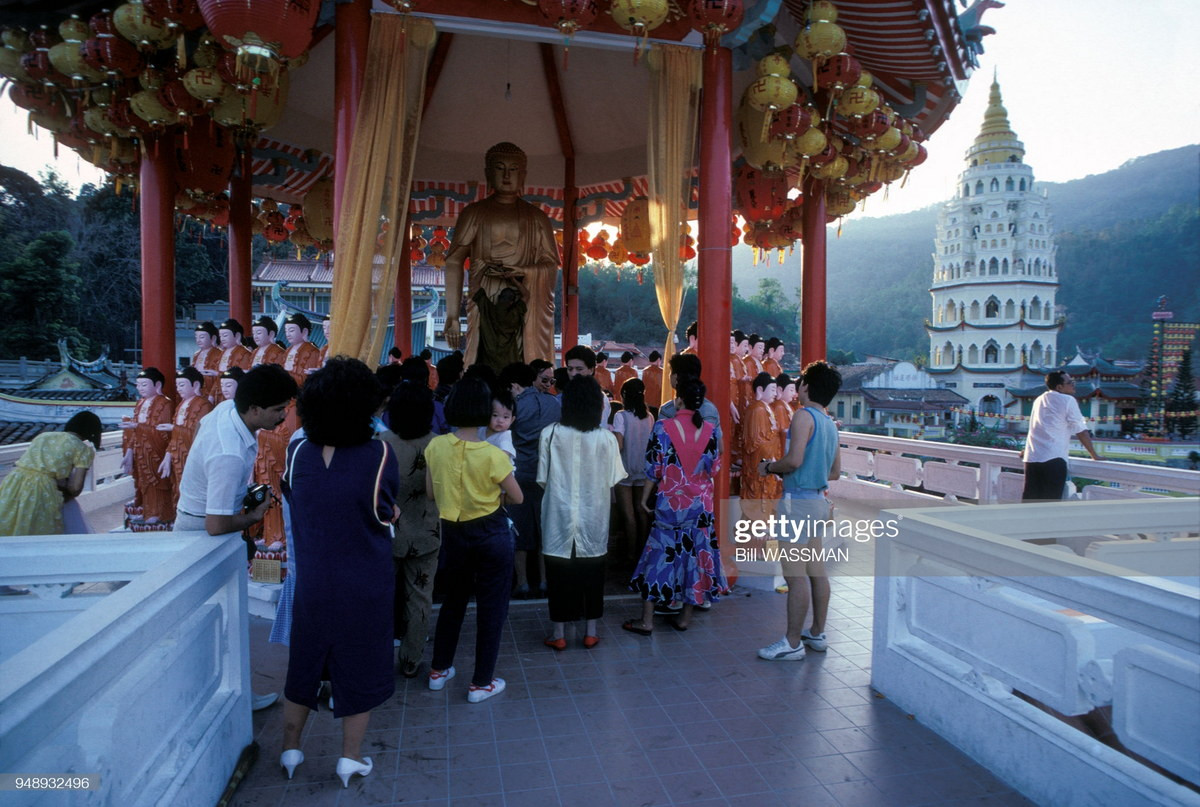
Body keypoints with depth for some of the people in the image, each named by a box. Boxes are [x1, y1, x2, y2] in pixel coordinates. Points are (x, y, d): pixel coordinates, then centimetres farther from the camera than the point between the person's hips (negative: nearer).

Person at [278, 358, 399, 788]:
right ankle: (351, 757, 28)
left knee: (304, 664, 21)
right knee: (359, 668, 15)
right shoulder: (379, 454, -18)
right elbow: (388, 514, -7)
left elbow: (290, 496, 7)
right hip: (366, 588, -3)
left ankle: (290, 749, 36)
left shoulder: (298, 452, -8)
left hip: (312, 584, 3)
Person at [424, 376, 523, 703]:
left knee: (453, 600, 24)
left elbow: (430, 493, 1)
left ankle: (439, 670, 36)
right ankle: (481, 683, 19)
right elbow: (517, 497, -10)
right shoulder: (493, 455, -22)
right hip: (491, 535, -4)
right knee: (491, 607, 10)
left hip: (453, 533, 5)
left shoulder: (435, 447, -10)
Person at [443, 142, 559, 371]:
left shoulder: (535, 217, 15)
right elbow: (454, 261, 4)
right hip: (485, 306, -1)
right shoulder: (475, 212, 11)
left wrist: (522, 272, -11)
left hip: (525, 309, 1)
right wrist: (453, 316, -5)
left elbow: (551, 265, 10)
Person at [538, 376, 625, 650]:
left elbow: (542, 479, -5)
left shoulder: (550, 434, -11)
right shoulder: (606, 438, -9)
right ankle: (591, 632, 23)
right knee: (592, 575, 13)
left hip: (559, 517, -1)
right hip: (594, 518, 1)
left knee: (559, 574, 10)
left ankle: (559, 634, 18)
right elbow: (612, 479, -3)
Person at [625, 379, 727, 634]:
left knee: (659, 556, 5)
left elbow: (653, 468, -8)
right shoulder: (710, 430, -3)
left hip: (670, 503, -2)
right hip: (701, 503, 3)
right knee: (695, 556, 11)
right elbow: (714, 468, 2)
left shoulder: (663, 428, -11)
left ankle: (647, 620, 10)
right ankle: (685, 618, 20)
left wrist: (644, 498, 4)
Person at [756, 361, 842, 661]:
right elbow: (835, 471, 17)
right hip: (818, 500, 9)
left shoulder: (804, 416, -13)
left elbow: (794, 460, -24)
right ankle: (817, 634, 25)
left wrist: (770, 466, -7)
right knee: (816, 570, 15)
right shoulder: (830, 422, 12)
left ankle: (792, 644, 2)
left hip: (799, 501, -9)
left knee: (795, 574, -4)